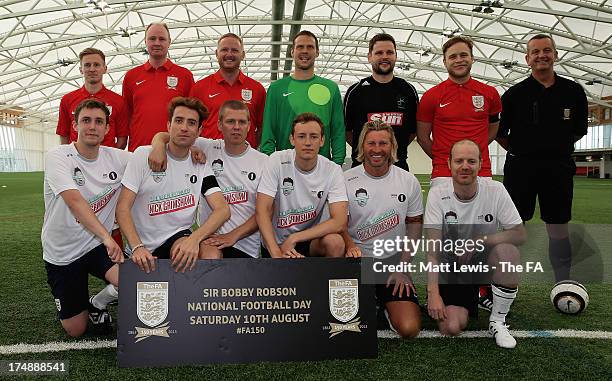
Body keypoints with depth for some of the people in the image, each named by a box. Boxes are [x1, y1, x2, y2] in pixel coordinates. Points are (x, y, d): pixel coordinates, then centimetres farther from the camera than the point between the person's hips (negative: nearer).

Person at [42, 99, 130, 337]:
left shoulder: (118, 158, -6)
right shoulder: (58, 157, -17)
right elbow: (74, 201, -32)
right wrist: (106, 236, -44)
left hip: (98, 245, 2)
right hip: (62, 253, -2)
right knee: (76, 331, 4)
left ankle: (97, 303, 8)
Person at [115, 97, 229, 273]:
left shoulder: (200, 165, 4)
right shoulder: (143, 155, -3)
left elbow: (223, 209, -8)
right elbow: (123, 207, -8)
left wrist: (194, 238, -27)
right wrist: (137, 247, -25)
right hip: (144, 246, 0)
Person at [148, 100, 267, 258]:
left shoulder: (263, 162, 3)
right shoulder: (208, 148, 6)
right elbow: (164, 136, 8)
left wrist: (233, 235, -12)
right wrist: (159, 145, -17)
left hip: (247, 246, 0)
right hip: (209, 238, 0)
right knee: (211, 256, -31)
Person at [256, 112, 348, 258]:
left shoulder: (333, 170, -10)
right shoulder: (277, 161, -12)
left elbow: (339, 222, -18)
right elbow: (262, 211, -16)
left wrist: (293, 239, -24)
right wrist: (276, 253, -27)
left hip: (311, 240, 1)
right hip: (275, 243, 0)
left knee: (335, 242, -26)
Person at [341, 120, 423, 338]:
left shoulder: (409, 181, 3)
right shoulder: (346, 180, -3)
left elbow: (415, 225, 7)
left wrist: (402, 267, -2)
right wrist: (350, 246, -25)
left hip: (394, 264, 1)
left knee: (409, 329, -13)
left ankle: (386, 304, 21)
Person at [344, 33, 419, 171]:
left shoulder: (408, 91, 9)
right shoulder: (355, 91, 3)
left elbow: (414, 130, 15)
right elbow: (345, 130, 7)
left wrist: (398, 148, 7)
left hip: (399, 164, 2)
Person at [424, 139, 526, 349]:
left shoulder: (495, 190, -11)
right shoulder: (437, 194, -13)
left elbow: (520, 234, -12)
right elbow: (432, 249, -15)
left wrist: (478, 241, -25)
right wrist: (433, 293, -23)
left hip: (486, 261, 1)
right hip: (452, 266, -1)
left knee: (508, 252, -33)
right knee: (450, 328, -17)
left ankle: (498, 320, -9)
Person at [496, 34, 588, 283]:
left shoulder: (573, 91, 5)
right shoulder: (515, 93, -1)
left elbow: (580, 130, 15)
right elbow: (499, 132, 4)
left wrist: (555, 147, 12)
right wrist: (520, 151, 9)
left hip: (558, 167, 2)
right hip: (520, 167, -1)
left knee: (558, 228, 7)